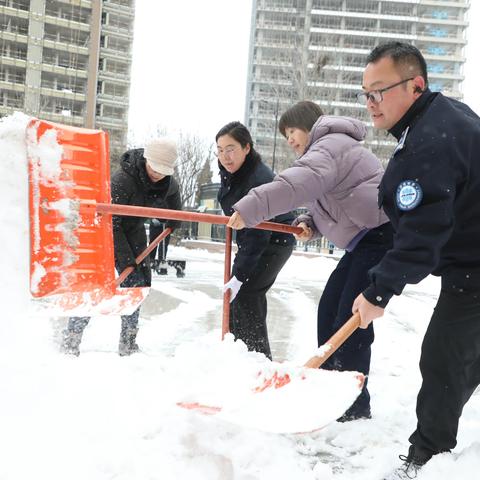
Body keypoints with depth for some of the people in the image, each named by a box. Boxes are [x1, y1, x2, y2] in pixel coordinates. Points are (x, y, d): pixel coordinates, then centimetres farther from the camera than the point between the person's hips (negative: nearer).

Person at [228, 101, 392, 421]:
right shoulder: (328, 149, 25)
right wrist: (309, 225, 1)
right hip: (367, 240, 11)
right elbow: (330, 207, 23)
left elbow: (303, 181, -30)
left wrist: (251, 208, -36)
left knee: (351, 317, -11)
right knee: (330, 309, 11)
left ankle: (355, 405, -2)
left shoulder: (330, 144, -9)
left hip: (384, 234, -11)